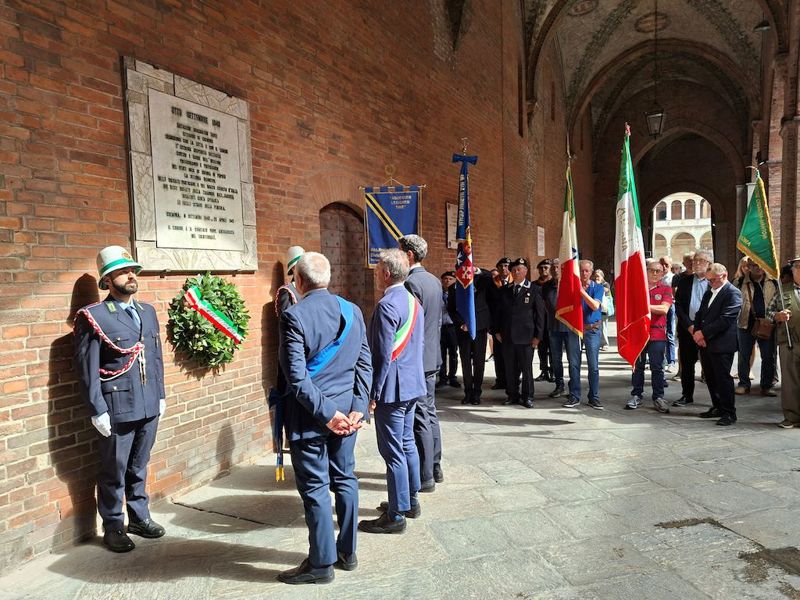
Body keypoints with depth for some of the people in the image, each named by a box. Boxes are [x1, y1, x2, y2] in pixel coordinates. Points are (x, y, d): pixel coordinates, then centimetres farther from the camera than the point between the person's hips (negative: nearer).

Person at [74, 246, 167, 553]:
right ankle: (113, 527, 26)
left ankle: (139, 517, 35)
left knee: (139, 467, 19)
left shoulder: (148, 312, 10)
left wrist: (160, 395, 11)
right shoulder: (93, 317, -9)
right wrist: (98, 411, -12)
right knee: (114, 472, 10)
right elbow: (87, 368, -10)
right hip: (116, 409, -5)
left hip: (149, 406, 5)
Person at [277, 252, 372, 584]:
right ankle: (347, 552, 30)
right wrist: (357, 407, 0)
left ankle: (321, 563, 18)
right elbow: (364, 364, 2)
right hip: (347, 409, 6)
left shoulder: (294, 316, -14)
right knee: (345, 478, 16)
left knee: (315, 486, 6)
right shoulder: (353, 311, 3)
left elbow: (297, 376, -19)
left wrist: (326, 413, -14)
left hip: (310, 414, -6)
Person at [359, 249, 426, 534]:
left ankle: (396, 515, 10)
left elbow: (383, 355, -21)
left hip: (393, 387, -10)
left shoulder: (387, 305, -19)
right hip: (413, 383, 10)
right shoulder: (414, 301, 10)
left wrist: (374, 393, -14)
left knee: (393, 451, 0)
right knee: (407, 443, 19)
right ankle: (411, 501, 32)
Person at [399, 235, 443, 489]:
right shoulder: (434, 280, 11)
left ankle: (425, 477, 6)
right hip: (432, 357, 9)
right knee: (430, 412, 17)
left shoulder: (412, 283, -17)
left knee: (420, 419, -2)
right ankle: (435, 468, 27)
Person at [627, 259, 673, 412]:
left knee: (657, 367, 3)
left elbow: (664, 309, -10)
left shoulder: (665, 289, 4)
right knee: (637, 366, 8)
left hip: (657, 334, -2)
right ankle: (636, 396, 16)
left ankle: (658, 397, 11)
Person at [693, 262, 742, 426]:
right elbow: (700, 314, 17)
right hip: (705, 343, 8)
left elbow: (725, 319, -18)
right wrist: (697, 332, 0)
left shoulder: (733, 293, -9)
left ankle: (729, 413, 6)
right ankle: (717, 407, 26)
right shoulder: (709, 292, 18)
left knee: (723, 378, -4)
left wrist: (703, 333, -17)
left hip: (722, 344, -8)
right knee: (710, 378, 14)